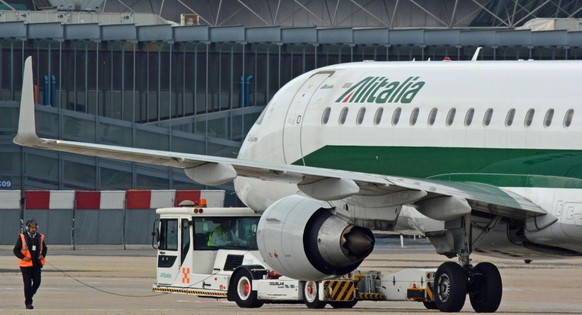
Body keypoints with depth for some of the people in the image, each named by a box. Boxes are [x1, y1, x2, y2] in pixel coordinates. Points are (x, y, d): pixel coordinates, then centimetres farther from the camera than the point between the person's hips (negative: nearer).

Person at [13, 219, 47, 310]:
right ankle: (28, 302, 7)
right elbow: (16, 250, -1)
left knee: (37, 282, 0)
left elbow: (44, 248, 19)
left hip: (36, 264, 3)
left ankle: (29, 296, 25)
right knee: (28, 284, -2)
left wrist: (43, 255, -2)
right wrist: (23, 257, -16)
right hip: (25, 264, -3)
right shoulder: (22, 237, -4)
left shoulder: (40, 237, 5)